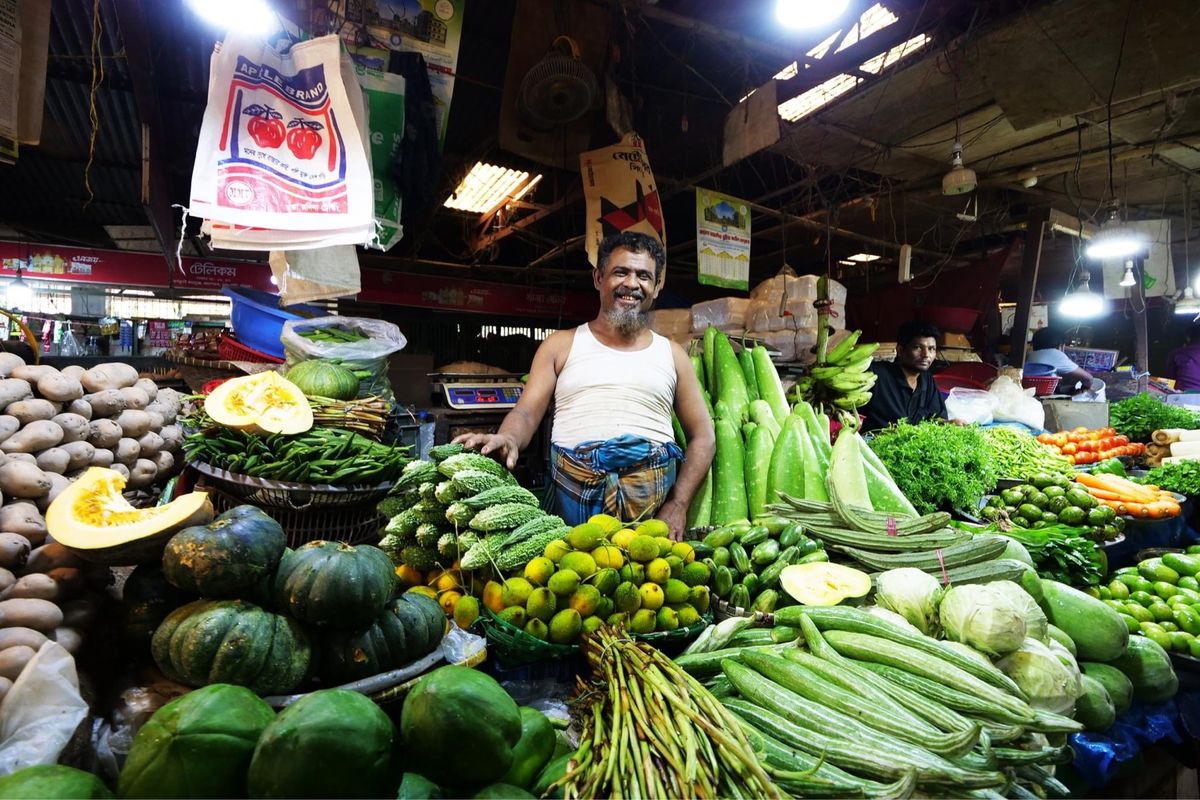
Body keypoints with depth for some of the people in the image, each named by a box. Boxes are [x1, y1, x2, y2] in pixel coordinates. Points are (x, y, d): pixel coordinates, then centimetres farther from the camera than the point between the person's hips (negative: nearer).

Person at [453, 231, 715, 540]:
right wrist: (508, 439, -21)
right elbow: (526, 412, 3)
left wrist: (678, 505, -2)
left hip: (654, 498, 1)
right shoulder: (562, 345, 13)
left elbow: (702, 438, 11)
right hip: (574, 494, -1)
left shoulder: (672, 354, 14)